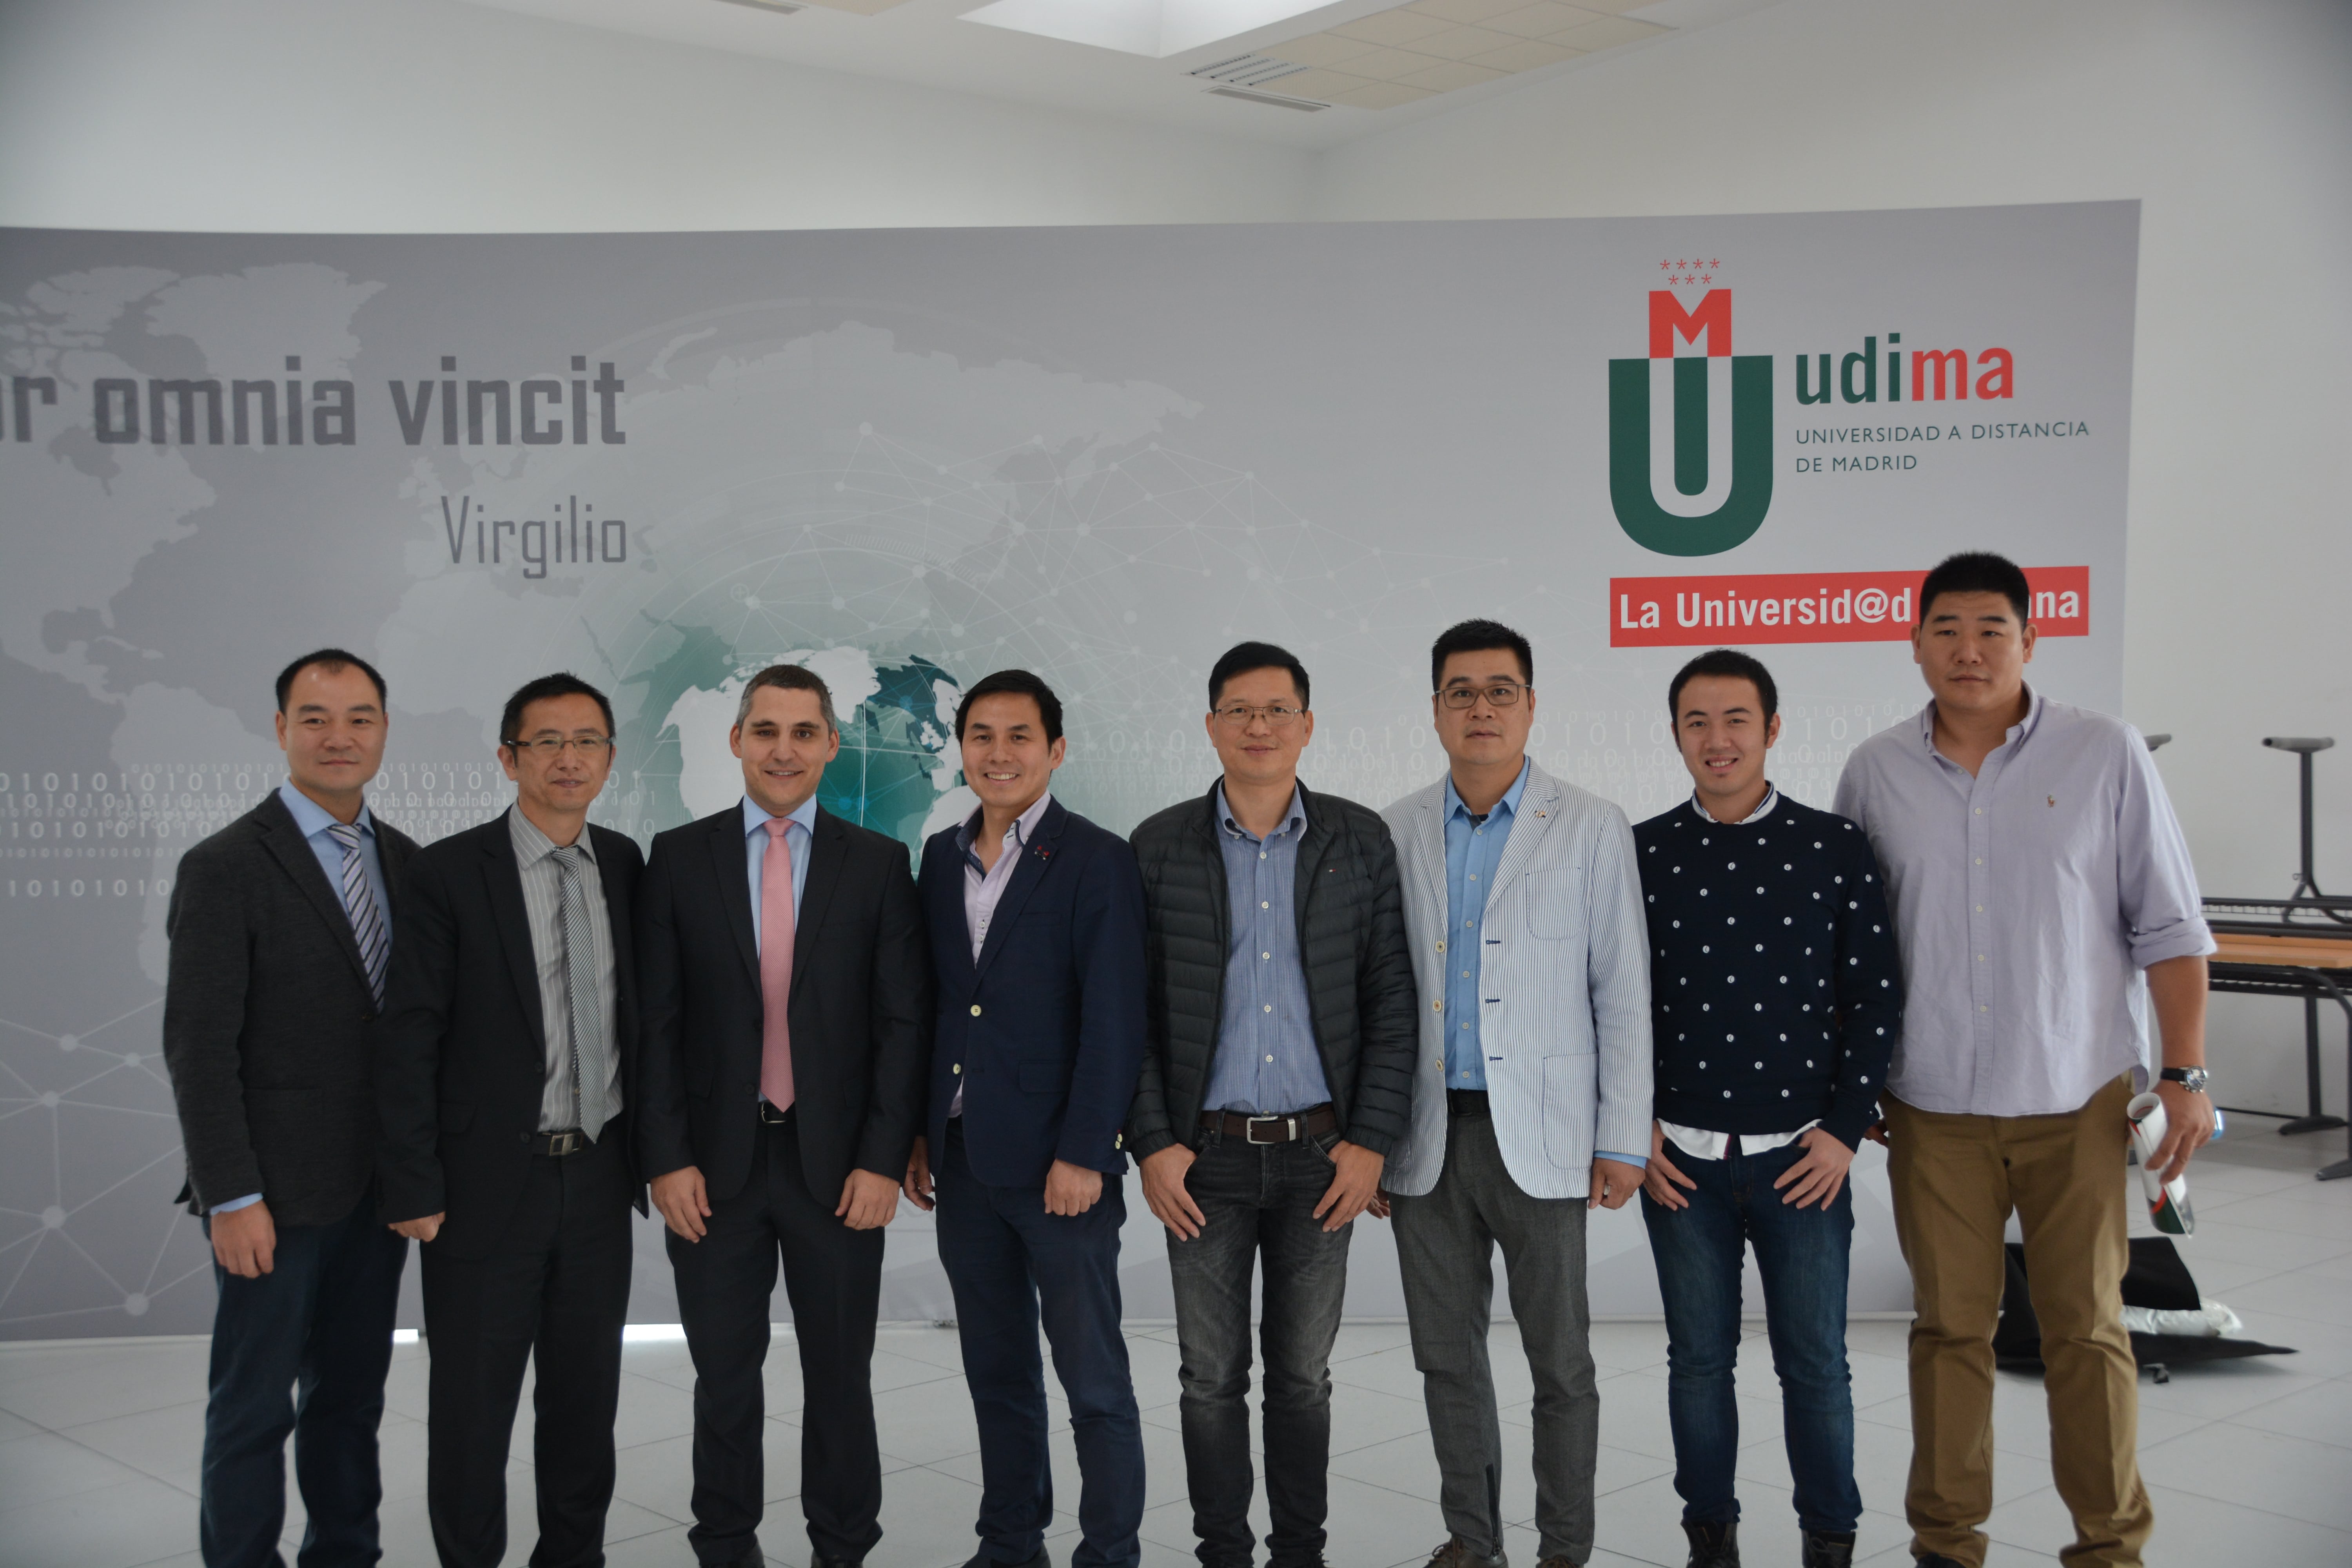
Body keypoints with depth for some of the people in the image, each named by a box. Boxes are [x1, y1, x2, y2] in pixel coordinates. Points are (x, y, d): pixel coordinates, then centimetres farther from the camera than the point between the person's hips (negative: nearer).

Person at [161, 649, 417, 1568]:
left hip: (378, 1180, 6)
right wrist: (232, 1197, -17)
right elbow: (197, 1046, -14)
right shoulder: (226, 869, -12)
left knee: (353, 1389, 17)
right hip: (278, 1191, -6)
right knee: (255, 1403, 5)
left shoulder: (405, 860, 7)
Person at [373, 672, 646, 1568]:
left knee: (587, 1392, 14)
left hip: (598, 1174, 4)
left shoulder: (626, 867, 5)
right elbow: (408, 1041, -9)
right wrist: (414, 1188, -11)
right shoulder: (450, 873, -8)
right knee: (472, 1399, 6)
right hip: (489, 1182, -4)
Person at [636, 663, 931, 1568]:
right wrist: (667, 1158, -6)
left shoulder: (878, 864, 1)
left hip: (838, 1163, 0)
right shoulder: (679, 858, 2)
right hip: (715, 1163, 0)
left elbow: (904, 1020, -1)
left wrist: (884, 1159, -7)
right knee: (723, 1375, 11)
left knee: (840, 1373, 10)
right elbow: (655, 1021, 0)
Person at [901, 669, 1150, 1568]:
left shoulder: (1097, 861, -8)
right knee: (995, 1372, 16)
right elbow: (931, 1003, 14)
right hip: (963, 1157, 6)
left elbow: (1113, 1021, -12)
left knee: (1093, 1379, 2)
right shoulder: (942, 858, 11)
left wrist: (1083, 1154, -17)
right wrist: (918, 1133, 10)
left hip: (1056, 1161, -6)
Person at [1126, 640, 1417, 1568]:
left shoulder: (1359, 841, 2)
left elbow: (1390, 1001, 1)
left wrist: (1371, 1142, -5)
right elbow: (1132, 1011, 1)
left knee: (1303, 1374, 10)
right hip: (1205, 1154, 0)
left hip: (1321, 1151, 0)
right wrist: (1152, 1144, -6)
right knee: (1211, 1377, 7)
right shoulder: (1160, 848, 1)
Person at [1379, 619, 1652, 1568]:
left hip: (1540, 1136, -3)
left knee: (1561, 1362, 4)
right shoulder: (1395, 833, 7)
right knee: (1447, 1355, 12)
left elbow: (1623, 992, -1)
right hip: (1429, 1135, 3)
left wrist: (1623, 1138, -5)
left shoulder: (1591, 829, 0)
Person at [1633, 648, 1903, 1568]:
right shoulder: (1642, 855, 2)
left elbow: (1876, 998, 1)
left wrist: (1844, 1130, -4)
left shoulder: (1835, 850, -1)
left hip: (1803, 1156, -1)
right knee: (1699, 1359, 10)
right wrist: (1631, 1125, 0)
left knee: (1815, 1364, 6)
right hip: (1679, 1159, 1)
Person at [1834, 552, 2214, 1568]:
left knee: (2086, 1327, 5)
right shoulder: (1876, 772, 3)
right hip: (1933, 1106, 1)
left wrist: (2186, 1075, -5)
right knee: (1950, 1327, 9)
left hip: (2078, 1100, -1)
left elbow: (2168, 927, 0)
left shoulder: (2106, 756, -2)